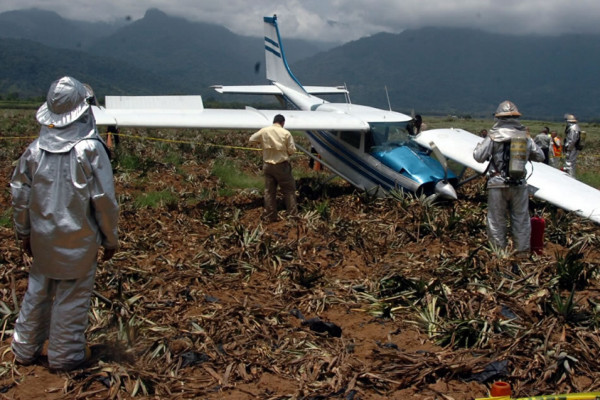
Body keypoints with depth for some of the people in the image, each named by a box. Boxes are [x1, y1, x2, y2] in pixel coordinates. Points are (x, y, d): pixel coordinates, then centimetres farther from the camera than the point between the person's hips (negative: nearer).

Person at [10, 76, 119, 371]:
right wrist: (110, 238, -1)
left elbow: (19, 193, 5)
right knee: (72, 296, 9)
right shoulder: (90, 149, -17)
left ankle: (25, 349, 33)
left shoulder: (36, 148, -4)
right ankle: (65, 355, 22)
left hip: (43, 237, 5)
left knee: (37, 291, 19)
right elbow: (104, 199, -14)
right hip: (78, 240, -4)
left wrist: (24, 232, 19)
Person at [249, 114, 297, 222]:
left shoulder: (264, 131, -2)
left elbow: (251, 140, 8)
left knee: (269, 191, 10)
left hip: (267, 165, 3)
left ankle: (270, 217, 15)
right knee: (289, 190, 8)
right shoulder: (286, 133, -10)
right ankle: (292, 214, 8)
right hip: (282, 165, -3)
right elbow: (292, 150, -9)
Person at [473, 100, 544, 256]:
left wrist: (478, 146, 12)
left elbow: (479, 156, -8)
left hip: (498, 185, -3)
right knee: (521, 219, 12)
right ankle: (522, 251, 19)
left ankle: (499, 251, 11)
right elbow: (539, 156, 13)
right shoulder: (525, 137, 3)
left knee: (497, 220, 7)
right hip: (519, 185, 3)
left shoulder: (494, 136, -8)